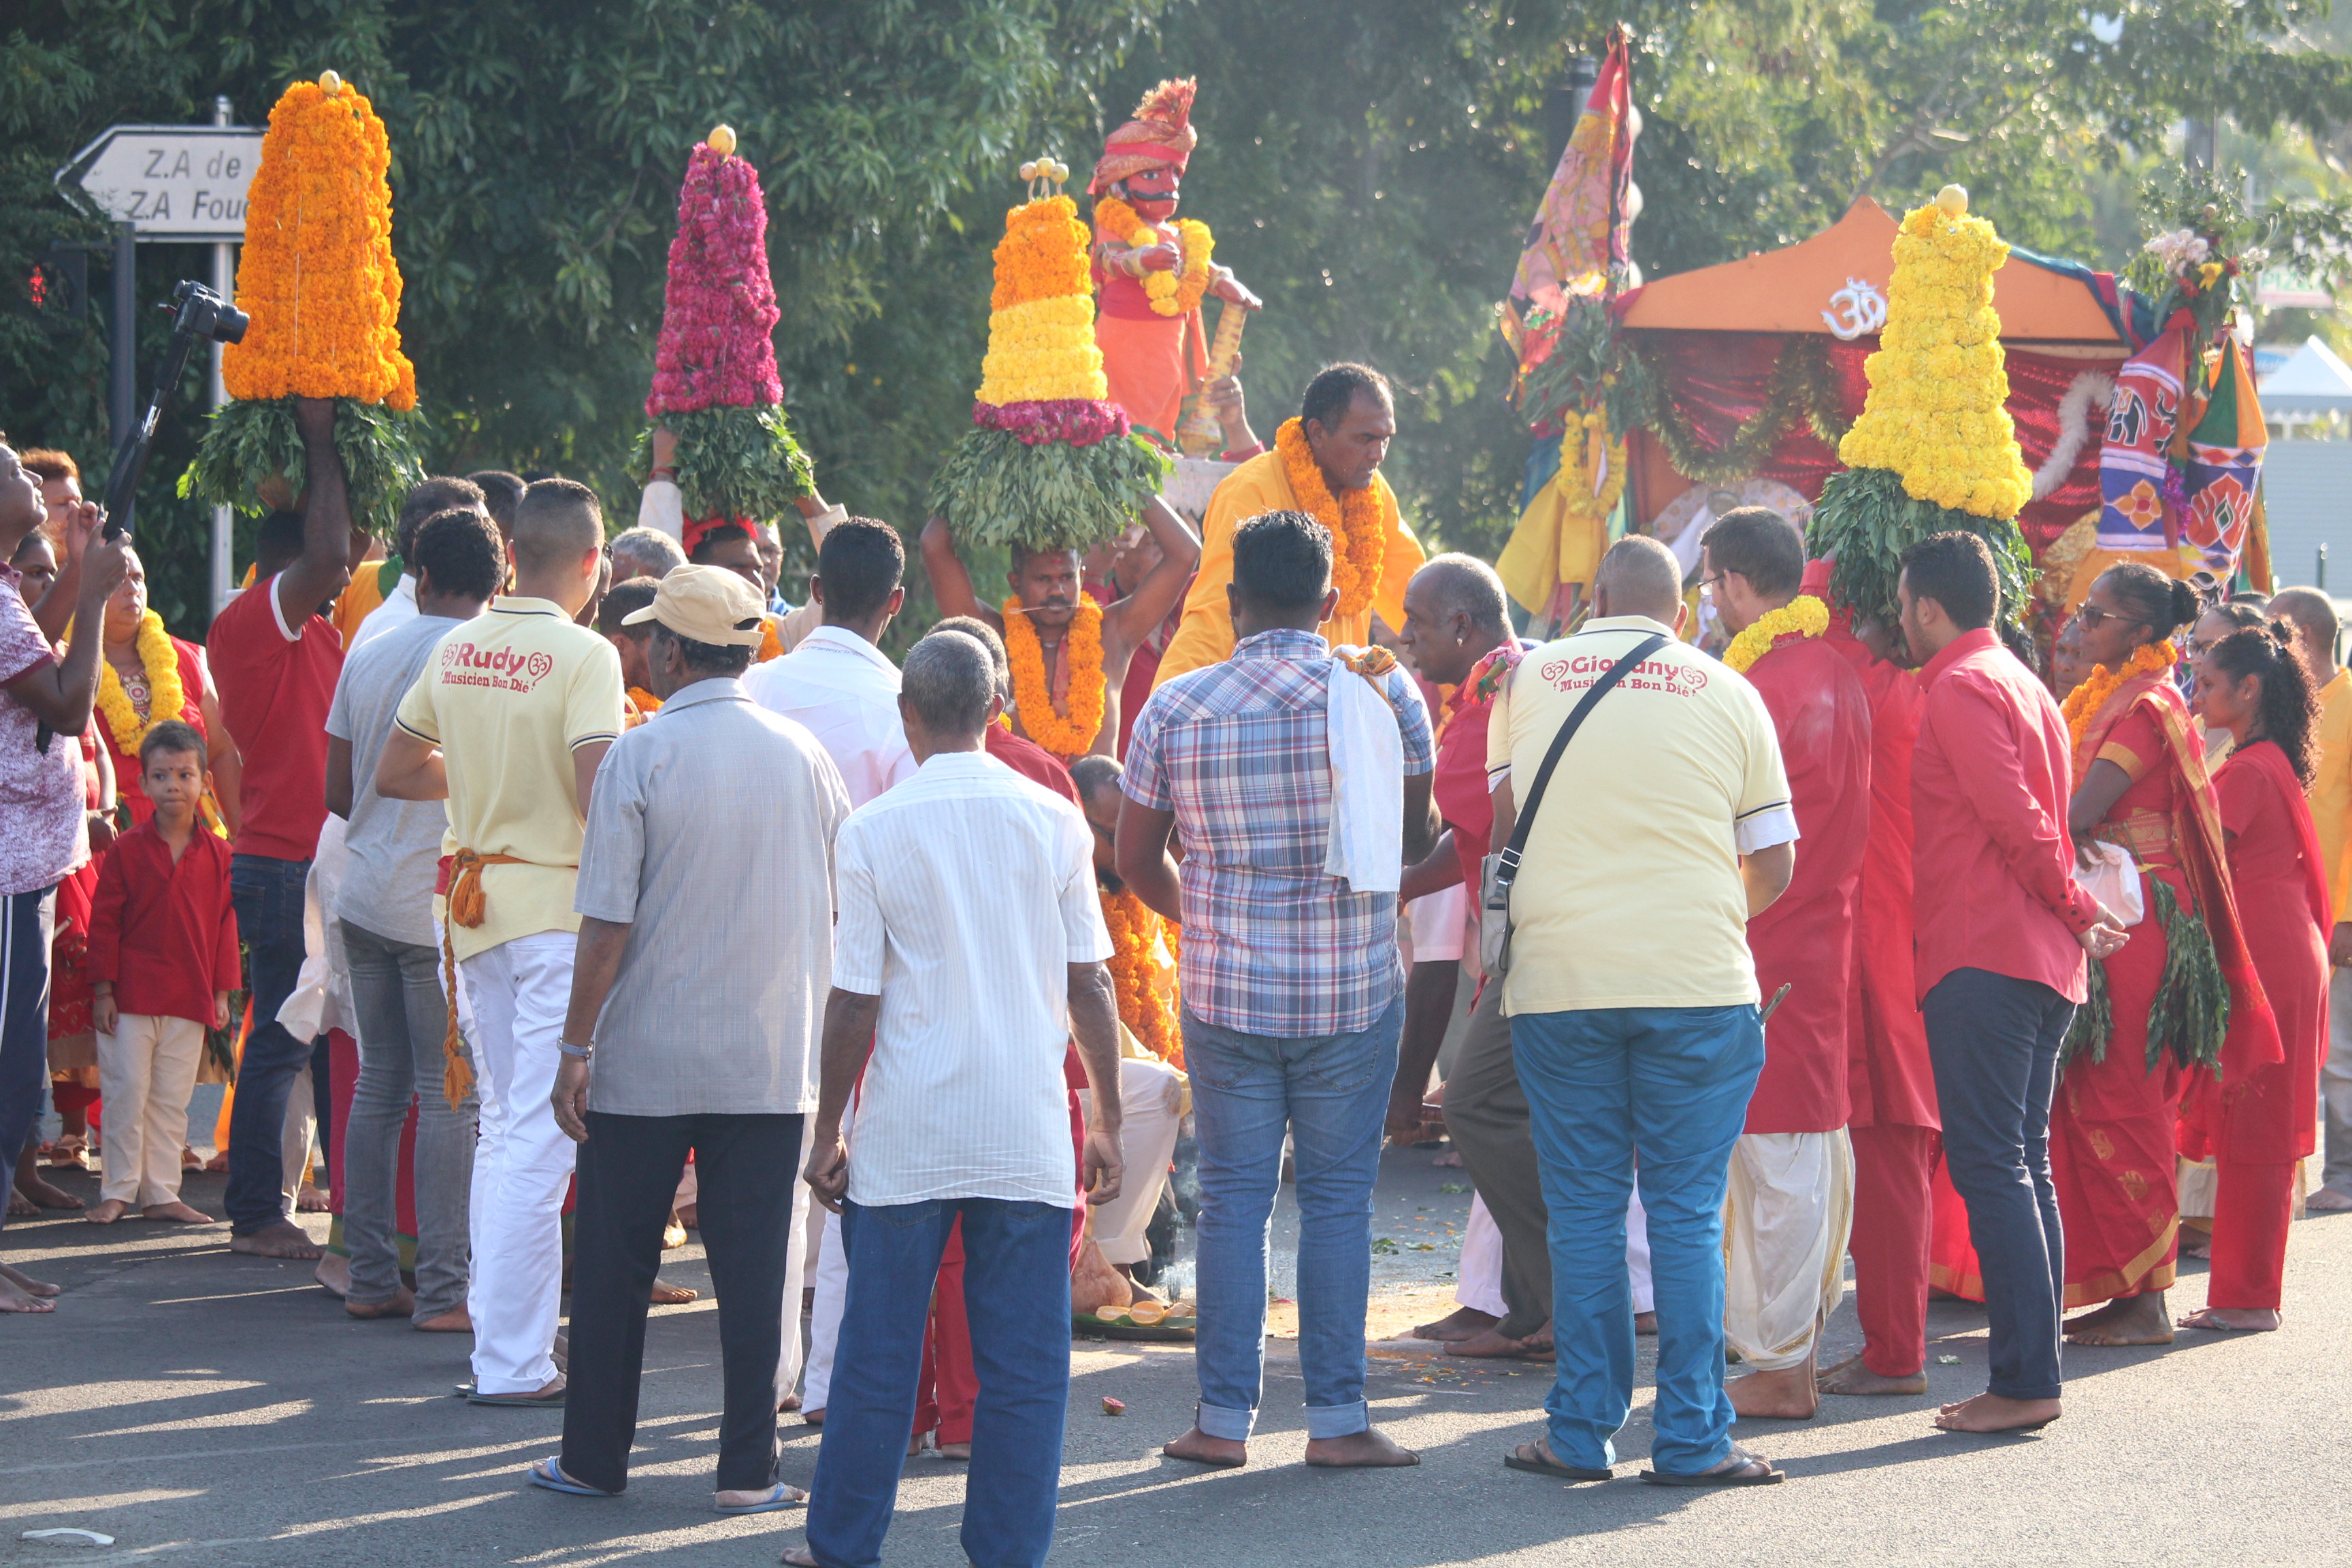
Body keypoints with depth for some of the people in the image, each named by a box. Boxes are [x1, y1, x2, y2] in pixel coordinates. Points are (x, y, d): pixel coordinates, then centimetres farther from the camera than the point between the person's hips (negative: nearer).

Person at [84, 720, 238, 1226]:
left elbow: (226, 925, 8)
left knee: (172, 1102, 8)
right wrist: (103, 990, -5)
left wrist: (221, 992, 6)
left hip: (190, 1001, 3)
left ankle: (160, 1194, 14)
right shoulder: (127, 850, -3)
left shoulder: (217, 855, 4)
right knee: (125, 1097, -1)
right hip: (130, 996, -2)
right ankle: (118, 1192, 8)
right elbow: (103, 923, -2)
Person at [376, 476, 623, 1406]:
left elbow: (396, 772, 14)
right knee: (541, 1138, -4)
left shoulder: (455, 650, 5)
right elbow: (599, 796, -24)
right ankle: (512, 1361, -3)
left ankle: (503, 1334, 21)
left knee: (505, 1126, 17)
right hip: (559, 906, -7)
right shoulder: (584, 656, -14)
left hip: (479, 902, 7)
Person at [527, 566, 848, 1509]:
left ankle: (595, 1457, 16)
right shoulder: (801, 753, 2)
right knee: (752, 1264, 6)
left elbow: (607, 925, -12)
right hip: (771, 1059, 3)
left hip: (646, 1057, -3)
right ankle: (748, 1471, 5)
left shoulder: (641, 757, -10)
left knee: (615, 1262, 9)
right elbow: (849, 895, 9)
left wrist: (576, 1050, -5)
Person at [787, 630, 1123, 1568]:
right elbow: (1089, 986, 2)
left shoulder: (872, 831, -5)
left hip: (906, 1131, -1)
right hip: (1029, 1130, 1)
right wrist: (1107, 1122, 10)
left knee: (878, 1351, 9)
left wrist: (828, 1129, 5)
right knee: (1024, 1361, 5)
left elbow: (855, 1002, -4)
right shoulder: (1053, 821, 0)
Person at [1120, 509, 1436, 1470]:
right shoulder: (1382, 691, -4)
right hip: (1354, 988, -1)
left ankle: (1225, 1418, 8)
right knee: (1338, 1196, 5)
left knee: (1233, 1197, 7)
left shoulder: (1176, 708, -2)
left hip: (1226, 992, 1)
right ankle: (1337, 1417, 6)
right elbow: (1417, 840, 4)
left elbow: (1137, 861, 6)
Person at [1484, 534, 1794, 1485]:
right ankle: (1693, 1438, 1)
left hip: (1558, 980, 1)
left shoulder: (1528, 678, 7)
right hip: (1697, 979, -1)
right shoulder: (1726, 693, 5)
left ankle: (1582, 1434, 8)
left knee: (1583, 1210, 7)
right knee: (1687, 1212, 3)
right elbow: (1774, 863, 6)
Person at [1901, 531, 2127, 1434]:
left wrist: (2077, 914, -5)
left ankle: (2025, 1380, -13)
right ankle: (2034, 1370, 10)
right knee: (2024, 1166, 10)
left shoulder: (1960, 688, -10)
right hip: (2042, 961, 9)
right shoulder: (2024, 685, 20)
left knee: (1991, 1166, -10)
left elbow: (2018, 823, -15)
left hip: (1981, 960, -9)